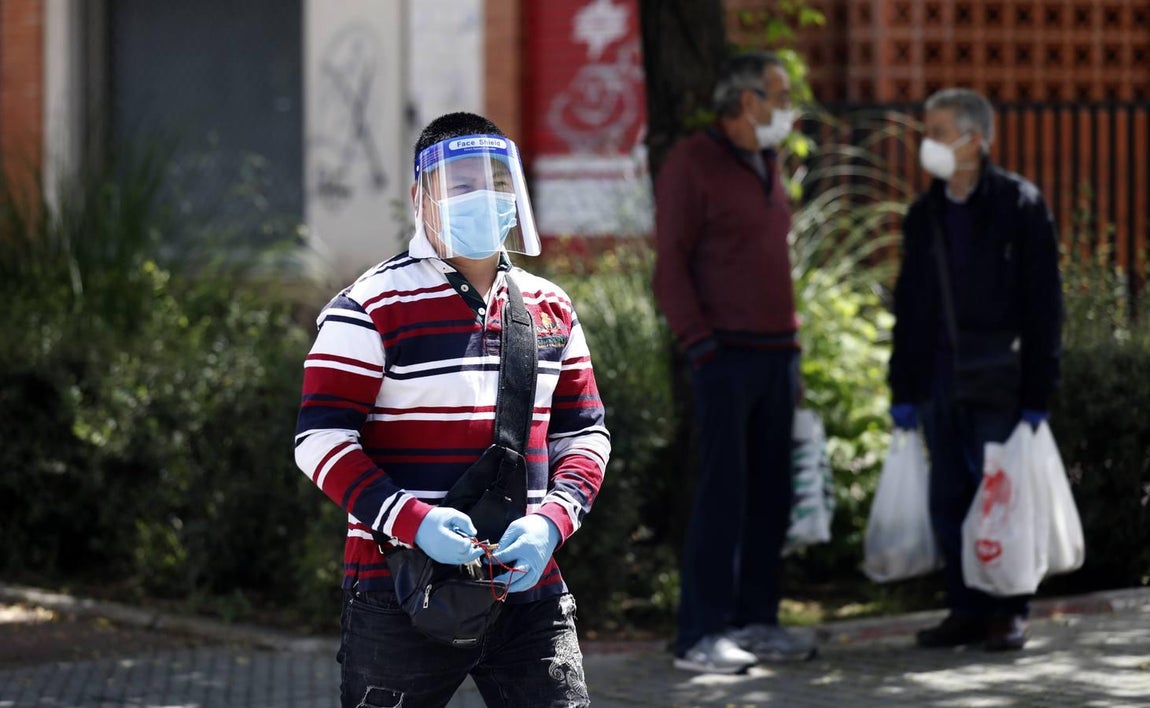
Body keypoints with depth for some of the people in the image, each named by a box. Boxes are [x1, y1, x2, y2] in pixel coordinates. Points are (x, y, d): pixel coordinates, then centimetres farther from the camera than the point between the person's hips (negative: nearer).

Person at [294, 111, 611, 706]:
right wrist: (412, 521, -21)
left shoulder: (550, 310, 13)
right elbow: (320, 439, -9)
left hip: (526, 588, 5)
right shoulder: (372, 308, -4)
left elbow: (584, 432, 16)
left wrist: (552, 519, -4)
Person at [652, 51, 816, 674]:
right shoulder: (692, 164, -7)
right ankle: (700, 635, -8)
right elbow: (670, 266, -11)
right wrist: (702, 347, -17)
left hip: (775, 357, 8)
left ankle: (755, 622, 15)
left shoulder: (766, 167, 17)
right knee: (722, 495, -10)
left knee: (769, 495, 8)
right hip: (725, 357, -8)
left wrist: (791, 346, 16)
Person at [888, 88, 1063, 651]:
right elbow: (908, 304, 16)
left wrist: (1038, 390, -11)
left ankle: (1010, 614, 8)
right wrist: (902, 388, 11)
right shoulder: (924, 214, 12)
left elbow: (1043, 303, -6)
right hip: (938, 378, 5)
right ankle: (966, 611, 15)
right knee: (948, 499, 7)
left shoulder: (1019, 205, -5)